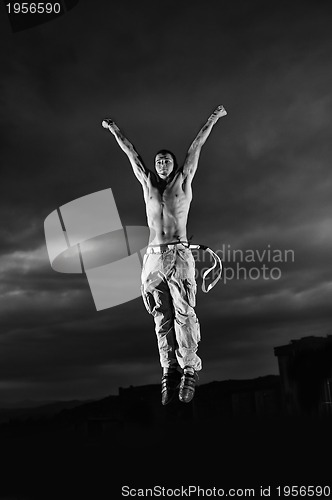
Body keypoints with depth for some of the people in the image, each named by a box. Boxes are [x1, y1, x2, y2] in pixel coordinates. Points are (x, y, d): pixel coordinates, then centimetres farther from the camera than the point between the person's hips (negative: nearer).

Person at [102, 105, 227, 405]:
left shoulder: (183, 180, 11)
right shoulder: (147, 182, 17)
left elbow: (196, 146, 13)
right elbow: (130, 152, 24)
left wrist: (213, 119, 19)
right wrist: (114, 129, 33)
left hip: (179, 255, -3)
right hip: (154, 257, 3)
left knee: (183, 313, -10)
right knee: (162, 317, 0)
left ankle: (189, 369, -7)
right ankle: (169, 371, 2)